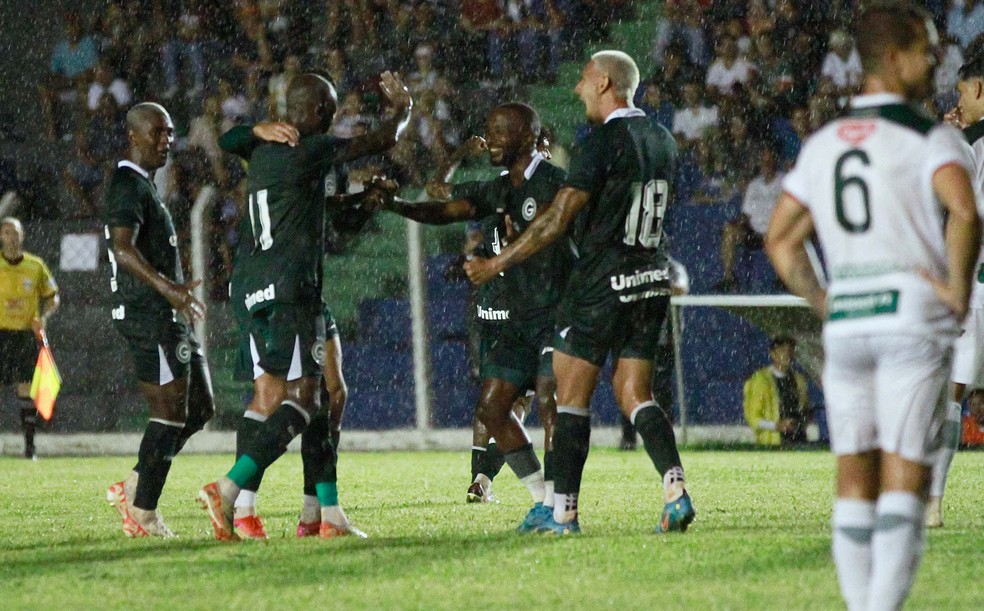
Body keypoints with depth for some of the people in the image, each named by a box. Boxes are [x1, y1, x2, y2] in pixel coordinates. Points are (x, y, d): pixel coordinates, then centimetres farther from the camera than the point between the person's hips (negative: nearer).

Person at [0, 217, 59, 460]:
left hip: (26, 333, 0)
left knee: (26, 390, -3)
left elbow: (53, 297, 12)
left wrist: (43, 318, -6)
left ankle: (29, 446, 1)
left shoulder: (36, 266, 4)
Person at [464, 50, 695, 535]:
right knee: (633, 395, 10)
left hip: (602, 284, -7)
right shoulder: (662, 141, 10)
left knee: (572, 395, 2)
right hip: (652, 281, 7)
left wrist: (497, 264, -11)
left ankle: (563, 512, 3)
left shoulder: (603, 142, -14)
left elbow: (559, 218, -17)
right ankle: (675, 488, -9)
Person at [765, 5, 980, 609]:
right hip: (914, 321, -5)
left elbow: (780, 240, 15)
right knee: (905, 479, -5)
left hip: (845, 328, 5)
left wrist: (825, 306, 16)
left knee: (856, 479, 9)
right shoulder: (931, 139, -4)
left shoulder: (822, 144, 15)